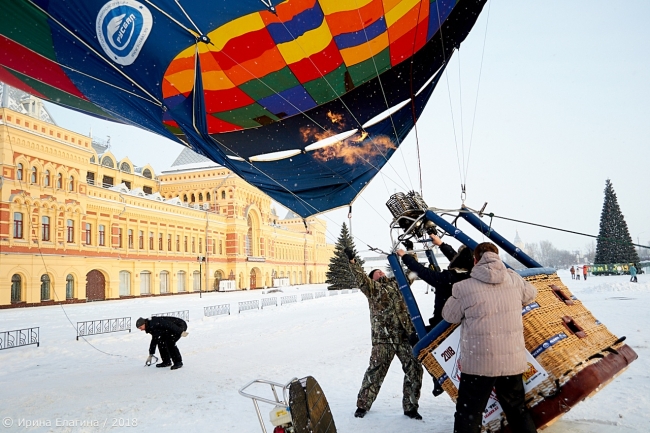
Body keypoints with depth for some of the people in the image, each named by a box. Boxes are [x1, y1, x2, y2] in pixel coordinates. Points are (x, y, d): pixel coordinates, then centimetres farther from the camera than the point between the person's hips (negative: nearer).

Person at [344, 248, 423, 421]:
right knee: (375, 371, -1)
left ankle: (410, 406, 18)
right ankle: (363, 404, 16)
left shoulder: (397, 284, 19)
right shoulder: (372, 288, 7)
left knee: (414, 370, 2)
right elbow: (360, 278, -10)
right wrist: (352, 262, -22)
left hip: (405, 336, 4)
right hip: (383, 338, -4)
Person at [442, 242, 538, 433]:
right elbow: (531, 294, 21)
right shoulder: (514, 280, -1)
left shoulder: (464, 288, -13)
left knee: (468, 414, 9)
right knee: (518, 410, 22)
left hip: (478, 363, -4)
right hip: (512, 361, 4)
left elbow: (450, 316, 3)